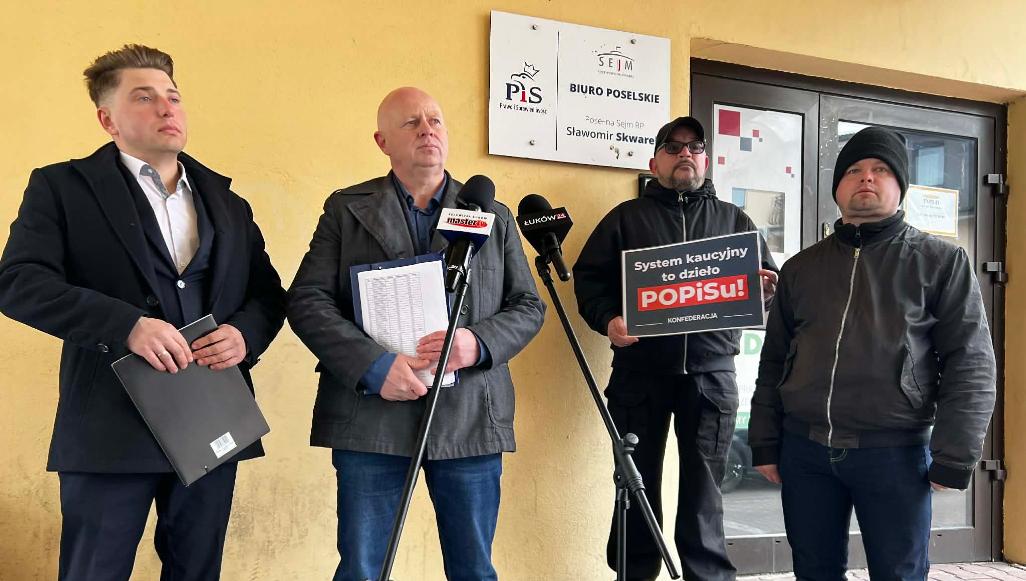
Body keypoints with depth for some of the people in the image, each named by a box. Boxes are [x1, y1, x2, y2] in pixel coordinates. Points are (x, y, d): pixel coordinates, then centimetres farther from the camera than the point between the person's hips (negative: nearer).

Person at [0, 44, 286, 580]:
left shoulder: (227, 202, 16)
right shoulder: (62, 187, 2)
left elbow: (269, 293, 16)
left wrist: (246, 333, -7)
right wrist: (126, 324, -23)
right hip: (112, 428, -4)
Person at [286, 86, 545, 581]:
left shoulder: (494, 218, 13)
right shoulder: (346, 209, 8)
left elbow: (528, 307, 10)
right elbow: (306, 300, 0)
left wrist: (478, 343, -11)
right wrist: (372, 366, -15)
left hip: (471, 419, 2)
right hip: (371, 415, -1)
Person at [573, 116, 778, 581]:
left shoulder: (734, 221, 17)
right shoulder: (626, 217, 11)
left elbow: (766, 286, 16)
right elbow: (589, 276, 6)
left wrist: (767, 288, -8)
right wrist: (607, 318, -12)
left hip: (711, 373, 1)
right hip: (639, 372, -1)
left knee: (704, 486, 4)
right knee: (637, 482, 4)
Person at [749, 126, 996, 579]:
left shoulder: (942, 262, 3)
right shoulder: (801, 268, 13)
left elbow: (970, 364, -2)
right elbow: (773, 362, 14)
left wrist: (954, 458, -10)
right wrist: (765, 443, 8)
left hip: (895, 452, -3)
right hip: (804, 449, 3)